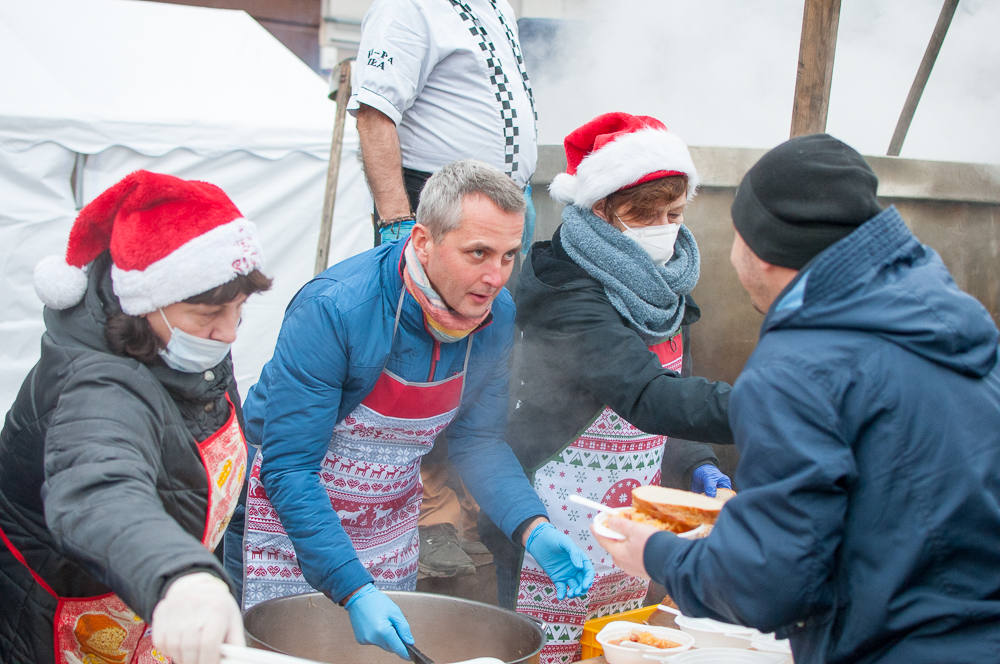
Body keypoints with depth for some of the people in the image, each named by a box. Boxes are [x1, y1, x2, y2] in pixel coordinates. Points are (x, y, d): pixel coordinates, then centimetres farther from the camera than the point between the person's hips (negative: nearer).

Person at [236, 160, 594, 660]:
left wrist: (534, 530, -15)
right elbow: (288, 467, -27)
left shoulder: (496, 315, -11)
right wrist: (353, 590, -35)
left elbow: (478, 440, 1)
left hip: (389, 533, 5)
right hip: (291, 528, -5)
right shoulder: (334, 308, -29)